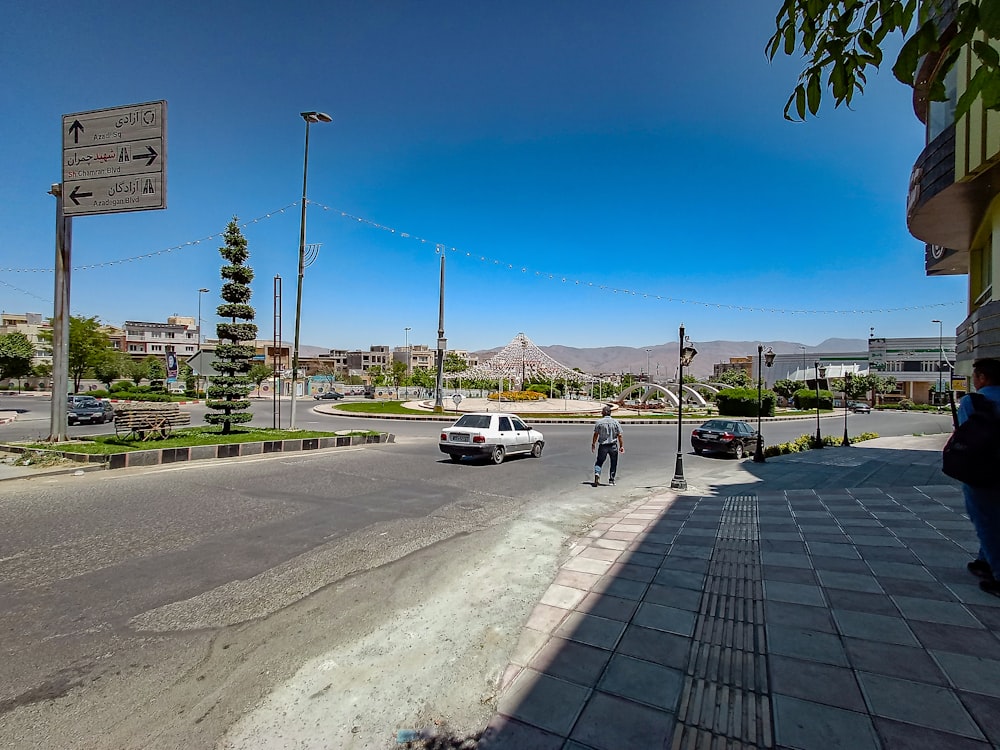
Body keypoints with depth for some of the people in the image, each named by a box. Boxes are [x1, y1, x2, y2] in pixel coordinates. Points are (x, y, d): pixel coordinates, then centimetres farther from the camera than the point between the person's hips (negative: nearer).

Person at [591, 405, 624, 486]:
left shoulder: (598, 422, -5)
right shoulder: (615, 422, -2)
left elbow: (596, 435, -5)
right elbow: (619, 435, -1)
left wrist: (593, 444, 6)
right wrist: (621, 446, 6)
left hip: (603, 446, 0)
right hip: (613, 446, 1)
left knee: (599, 462, 10)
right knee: (613, 463, 15)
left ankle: (597, 474, -14)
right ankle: (611, 479, 18)